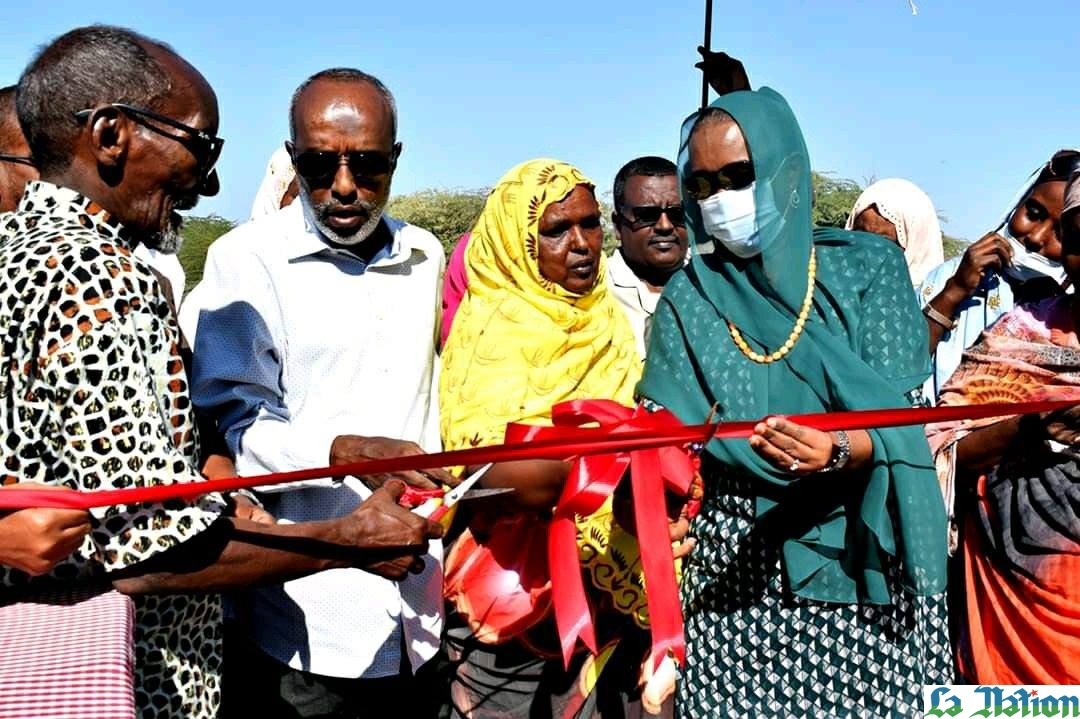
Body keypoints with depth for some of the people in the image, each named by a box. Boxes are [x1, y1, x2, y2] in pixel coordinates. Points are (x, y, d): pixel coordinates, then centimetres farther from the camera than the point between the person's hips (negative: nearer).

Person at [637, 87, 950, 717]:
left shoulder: (867, 266, 1)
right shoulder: (688, 299, 6)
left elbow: (894, 417, -8)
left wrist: (841, 452, -28)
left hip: (866, 555, -1)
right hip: (737, 567, 1)